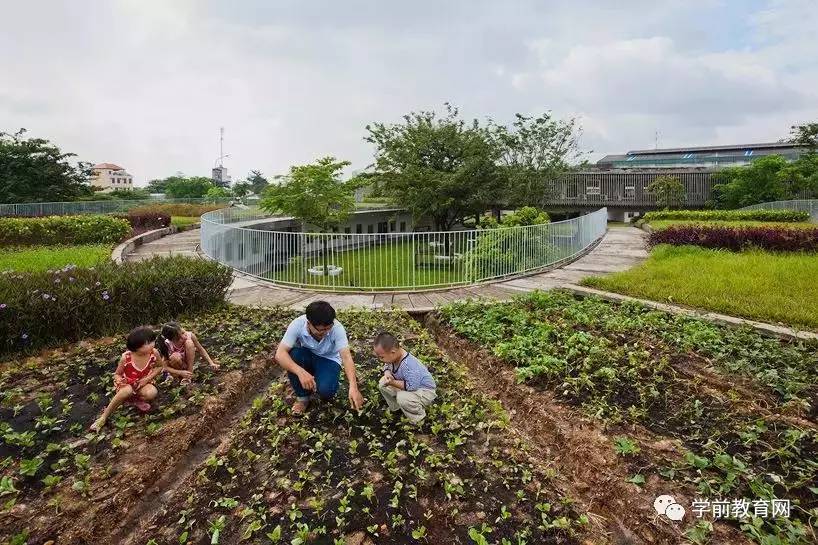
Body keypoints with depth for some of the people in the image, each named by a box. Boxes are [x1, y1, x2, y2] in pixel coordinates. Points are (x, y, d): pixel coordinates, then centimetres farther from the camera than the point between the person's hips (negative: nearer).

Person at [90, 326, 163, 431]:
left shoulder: (154, 353, -21)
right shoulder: (126, 357, -23)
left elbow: (159, 367, -1)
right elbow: (117, 374, -7)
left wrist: (148, 378, -16)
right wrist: (119, 380, -31)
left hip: (143, 384, 1)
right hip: (127, 384, -1)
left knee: (152, 393, -34)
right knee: (127, 391, -38)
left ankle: (135, 400, -2)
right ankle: (103, 417, -19)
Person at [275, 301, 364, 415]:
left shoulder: (337, 328, -30)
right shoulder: (297, 324, -28)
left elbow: (346, 356, -35)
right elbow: (280, 354, -34)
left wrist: (353, 387, -49)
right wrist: (301, 372, -49)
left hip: (329, 360, -2)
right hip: (307, 357, 2)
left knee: (325, 390, -31)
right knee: (292, 354, -32)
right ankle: (302, 397, -9)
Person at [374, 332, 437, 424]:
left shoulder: (409, 365, -39)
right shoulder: (392, 357, -13)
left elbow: (412, 386, -37)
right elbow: (387, 366, 6)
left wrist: (393, 382, -35)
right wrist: (387, 374, -17)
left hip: (425, 391, -8)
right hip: (408, 384, 9)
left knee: (402, 397, -37)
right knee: (382, 383, -1)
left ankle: (418, 418, -7)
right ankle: (395, 408, 17)